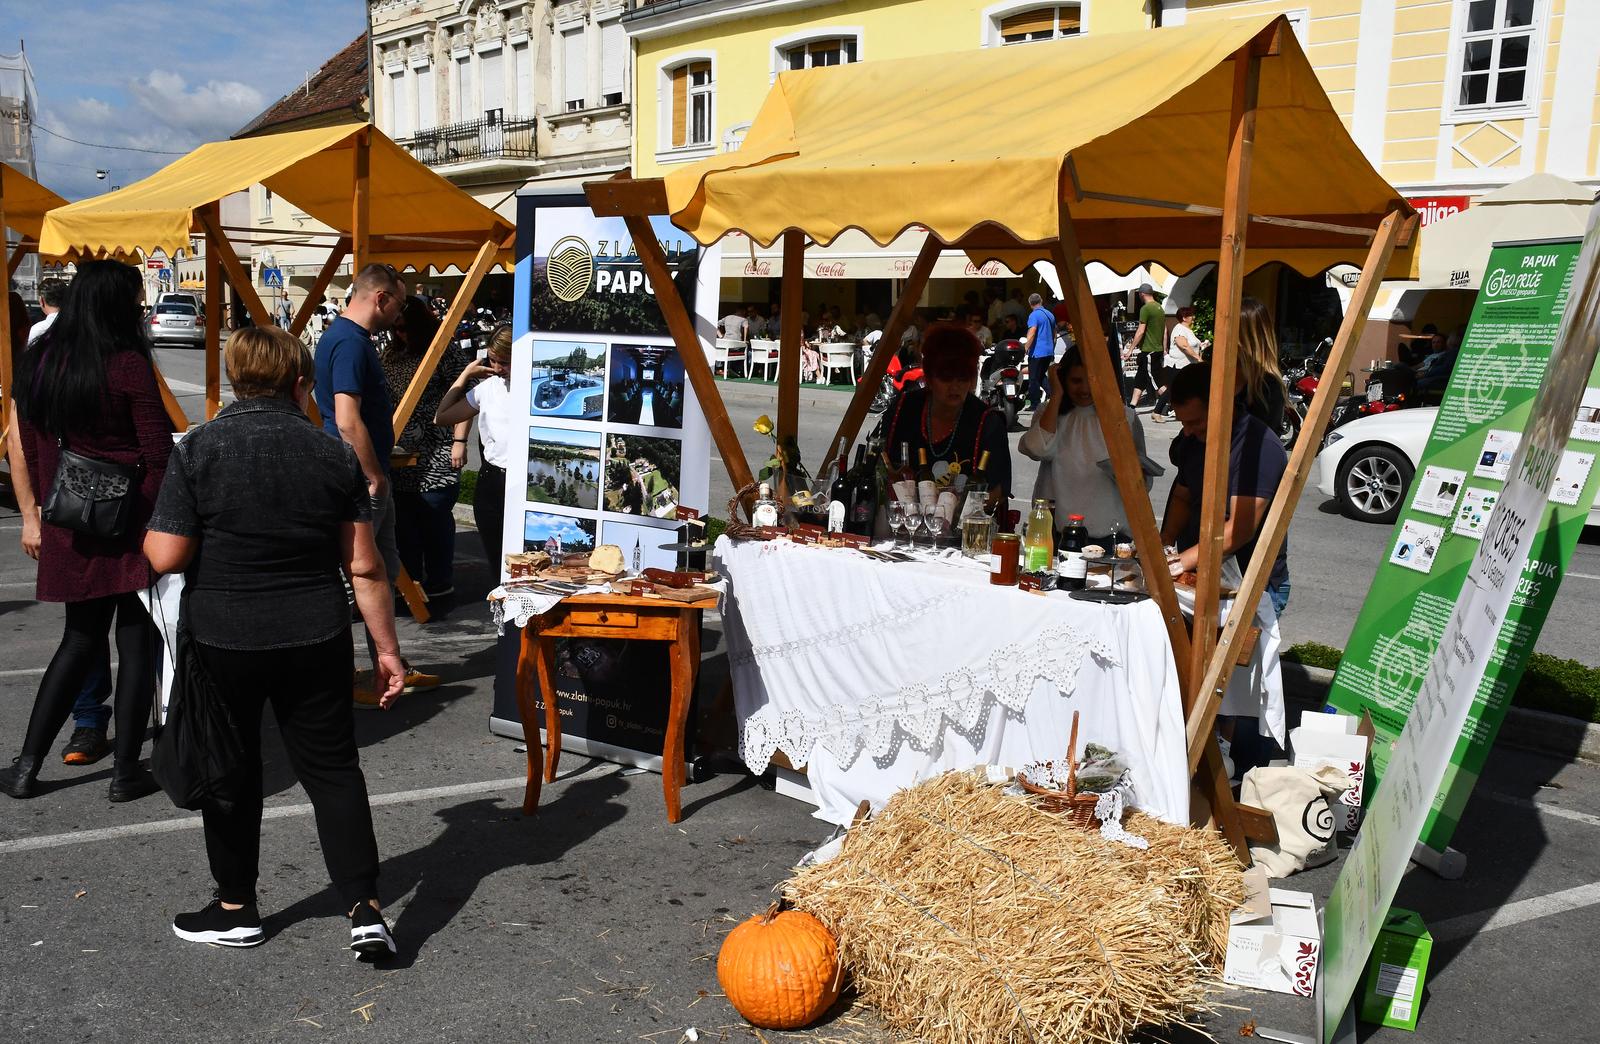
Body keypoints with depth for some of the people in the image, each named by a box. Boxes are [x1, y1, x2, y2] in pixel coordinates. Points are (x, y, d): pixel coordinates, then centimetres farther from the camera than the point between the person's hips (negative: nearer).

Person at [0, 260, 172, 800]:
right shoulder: (127, 364, -12)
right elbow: (159, 453, -13)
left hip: (69, 527, 6)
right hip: (131, 523, -6)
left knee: (80, 641, 18)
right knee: (137, 643, 5)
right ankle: (126, 772, 10)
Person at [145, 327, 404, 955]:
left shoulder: (199, 449, -9)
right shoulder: (334, 455, -2)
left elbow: (166, 556, -11)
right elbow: (365, 567, -2)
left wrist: (150, 534, 12)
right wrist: (387, 648, 5)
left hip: (223, 640, -1)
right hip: (317, 640, 2)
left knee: (231, 770, 15)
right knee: (333, 768, 10)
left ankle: (235, 909, 28)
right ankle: (365, 910, 5)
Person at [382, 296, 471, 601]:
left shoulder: (448, 352, -5)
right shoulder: (391, 353, 15)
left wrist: (459, 442, -14)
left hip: (436, 456, -6)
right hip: (400, 453, 6)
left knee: (434, 518, -3)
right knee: (403, 519, 9)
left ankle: (440, 583, 8)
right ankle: (410, 580, 21)